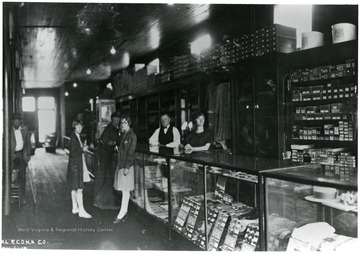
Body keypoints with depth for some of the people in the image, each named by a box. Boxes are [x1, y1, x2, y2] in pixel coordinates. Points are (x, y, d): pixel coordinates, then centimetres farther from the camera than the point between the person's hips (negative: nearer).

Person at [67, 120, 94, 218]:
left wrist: (83, 147, 7)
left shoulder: (77, 136, 12)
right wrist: (83, 149, -15)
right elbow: (72, 153, -21)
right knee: (79, 189, -7)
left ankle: (75, 208, 25)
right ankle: (81, 211, -3)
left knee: (74, 188, 15)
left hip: (78, 165, 10)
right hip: (75, 165, -10)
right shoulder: (74, 137, -17)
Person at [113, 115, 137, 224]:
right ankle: (125, 212, 22)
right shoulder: (123, 134, 11)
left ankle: (122, 214, 4)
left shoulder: (132, 136, -11)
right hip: (120, 164, 8)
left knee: (125, 189, -2)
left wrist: (127, 167, -18)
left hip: (126, 165, -8)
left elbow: (131, 152, -15)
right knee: (123, 189, 13)